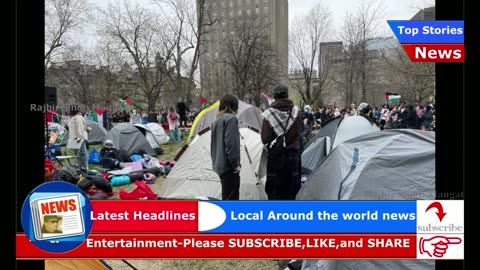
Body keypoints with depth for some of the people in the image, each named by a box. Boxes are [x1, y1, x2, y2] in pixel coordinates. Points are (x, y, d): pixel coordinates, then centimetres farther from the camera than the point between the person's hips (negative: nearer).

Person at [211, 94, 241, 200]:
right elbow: (231, 143, -20)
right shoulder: (231, 118, -12)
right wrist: (235, 164, -15)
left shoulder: (217, 121, 15)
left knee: (228, 197, 18)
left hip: (220, 165, 10)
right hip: (229, 165, -9)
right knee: (230, 198, -6)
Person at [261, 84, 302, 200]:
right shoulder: (297, 112, -4)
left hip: (275, 155, -2)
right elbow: (299, 131, 6)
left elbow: (265, 139, -13)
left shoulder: (268, 114, -12)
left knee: (274, 191, 7)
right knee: (290, 188, 13)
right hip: (293, 155, 2)